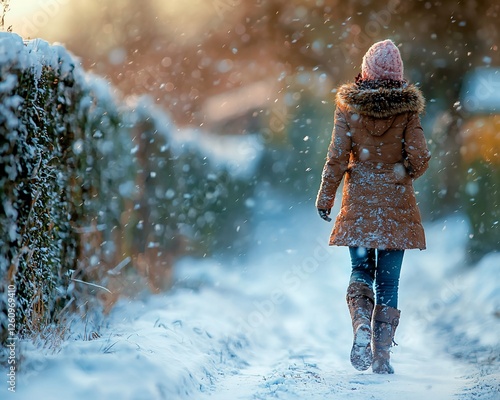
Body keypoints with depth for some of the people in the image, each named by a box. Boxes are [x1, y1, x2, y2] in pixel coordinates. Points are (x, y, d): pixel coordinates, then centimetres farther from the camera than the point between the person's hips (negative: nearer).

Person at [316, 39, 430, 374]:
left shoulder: (348, 105, -3)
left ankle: (361, 326, -14)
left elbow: (337, 157, -5)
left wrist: (325, 197, 5)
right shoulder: (407, 107, -5)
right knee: (389, 279, 6)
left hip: (359, 200, 0)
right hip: (396, 202, 0)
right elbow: (419, 158, -7)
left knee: (360, 270, 13)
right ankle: (382, 355, 4)